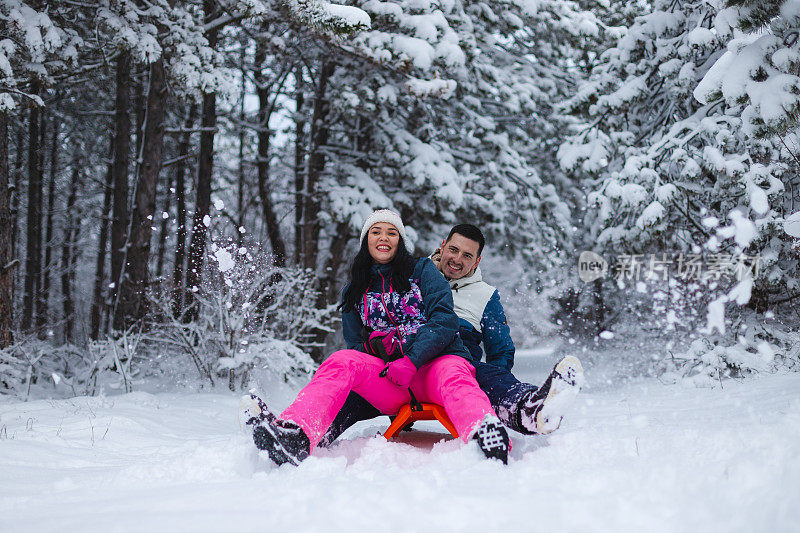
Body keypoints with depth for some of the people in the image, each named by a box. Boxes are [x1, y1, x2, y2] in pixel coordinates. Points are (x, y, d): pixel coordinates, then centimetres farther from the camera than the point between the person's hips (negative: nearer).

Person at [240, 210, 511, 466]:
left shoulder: (422, 270, 13)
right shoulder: (355, 291, 23)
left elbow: (445, 320, -1)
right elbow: (355, 343, 18)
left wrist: (411, 361, -16)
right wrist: (374, 344, -7)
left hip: (436, 361, -2)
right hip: (390, 383, 3)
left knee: (454, 379, -39)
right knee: (341, 362, -26)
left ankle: (485, 437, -72)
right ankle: (294, 436, -52)